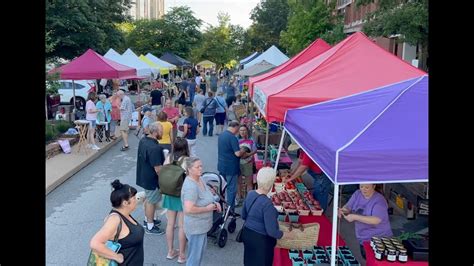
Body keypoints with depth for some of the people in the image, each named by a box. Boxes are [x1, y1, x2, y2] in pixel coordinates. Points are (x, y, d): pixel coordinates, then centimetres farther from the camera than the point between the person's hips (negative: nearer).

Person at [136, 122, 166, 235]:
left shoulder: (143, 140, -1)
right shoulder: (154, 148, -31)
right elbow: (158, 169, -28)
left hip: (143, 175, 9)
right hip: (152, 179, -9)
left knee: (148, 198, 25)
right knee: (151, 201, 7)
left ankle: (147, 220, 42)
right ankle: (150, 227, 22)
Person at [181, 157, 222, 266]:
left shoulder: (199, 179, 1)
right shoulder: (191, 187, -28)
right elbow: (189, 209, -35)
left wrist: (214, 203, -1)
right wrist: (207, 208, -24)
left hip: (201, 224, 10)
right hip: (196, 226, -10)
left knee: (200, 249, 27)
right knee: (195, 254, 6)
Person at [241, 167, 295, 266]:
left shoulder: (250, 194, -5)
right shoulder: (267, 203, -29)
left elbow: (244, 216, 10)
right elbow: (272, 232, -25)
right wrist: (287, 235, -10)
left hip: (247, 234, 7)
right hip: (261, 240, -7)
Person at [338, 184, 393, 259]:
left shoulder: (379, 200, -21)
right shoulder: (357, 194, -2)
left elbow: (376, 220, -32)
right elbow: (348, 206, -1)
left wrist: (355, 217, -34)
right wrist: (343, 210, -25)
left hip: (379, 238, -5)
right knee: (366, 258, 16)